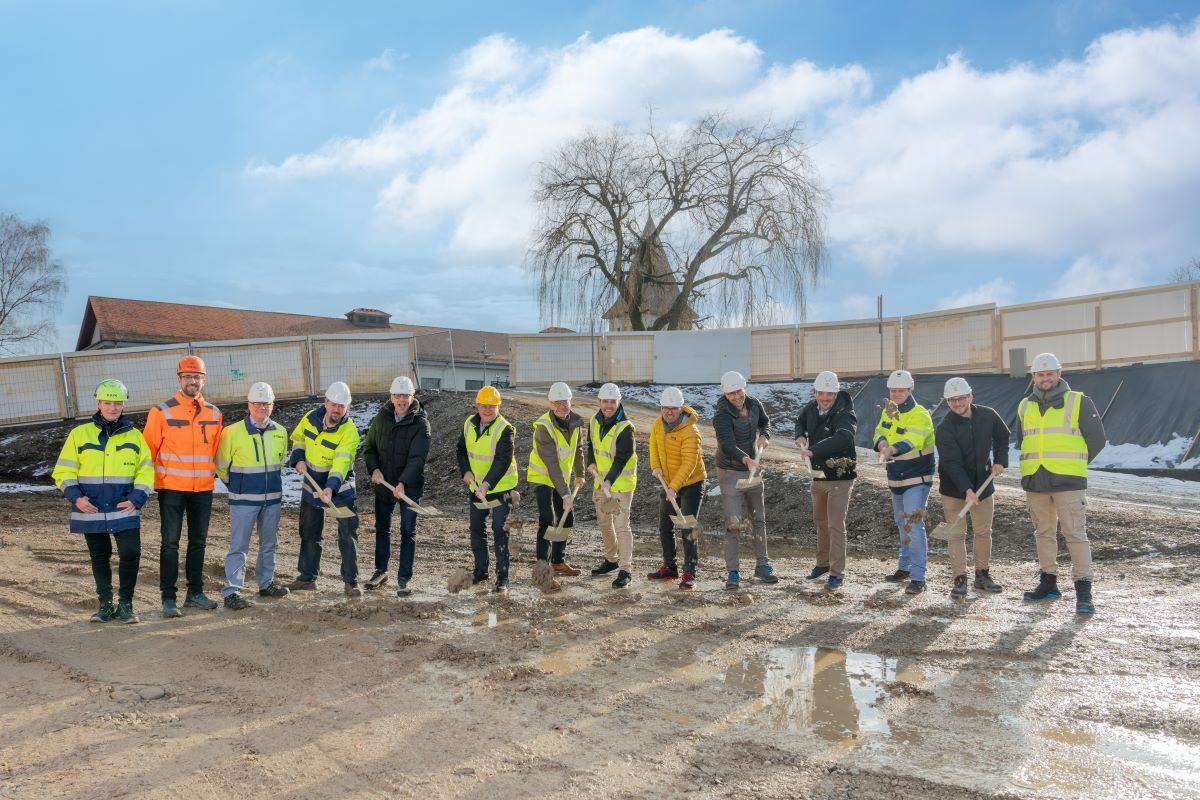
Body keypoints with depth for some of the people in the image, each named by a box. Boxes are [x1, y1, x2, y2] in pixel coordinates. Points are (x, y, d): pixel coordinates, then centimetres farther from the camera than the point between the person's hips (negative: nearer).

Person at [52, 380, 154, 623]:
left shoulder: (134, 436, 6)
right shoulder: (80, 434, 4)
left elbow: (146, 471, 5)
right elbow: (64, 471, 5)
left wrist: (136, 499, -9)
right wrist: (75, 497, -10)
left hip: (124, 509, 0)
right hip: (90, 510, 1)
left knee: (131, 553, -10)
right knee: (100, 558, 10)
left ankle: (125, 604, 6)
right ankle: (105, 603, 24)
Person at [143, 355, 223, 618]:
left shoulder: (214, 414, 6)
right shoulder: (162, 412, -5)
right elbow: (149, 448, -2)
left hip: (203, 489, 4)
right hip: (171, 487, -4)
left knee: (198, 541, 11)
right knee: (171, 542, -3)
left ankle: (195, 592, 22)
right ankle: (168, 598, 3)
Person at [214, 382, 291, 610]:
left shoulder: (280, 432, 4)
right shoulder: (233, 432, -10)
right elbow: (221, 465, 0)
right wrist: (236, 485, 7)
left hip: (272, 497, 5)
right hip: (243, 499, -5)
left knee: (269, 543, 15)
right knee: (239, 546, -5)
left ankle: (266, 583, 30)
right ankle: (232, 591, -2)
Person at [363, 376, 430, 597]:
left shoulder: (420, 423, -13)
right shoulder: (381, 418, 0)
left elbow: (417, 458, -21)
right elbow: (369, 447, 7)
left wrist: (403, 483, -32)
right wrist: (374, 469, -11)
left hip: (410, 486, -4)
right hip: (383, 483, 4)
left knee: (408, 532, 1)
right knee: (382, 528, 16)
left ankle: (404, 579, 10)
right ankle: (381, 571, 31)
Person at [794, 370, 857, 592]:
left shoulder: (845, 415, -22)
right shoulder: (811, 408, 0)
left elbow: (842, 438, -42)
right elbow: (800, 420, 22)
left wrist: (813, 450, -46)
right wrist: (800, 435, 1)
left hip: (839, 478, -8)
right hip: (818, 476, 8)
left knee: (835, 526, -7)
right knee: (820, 522, 19)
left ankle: (837, 573, 1)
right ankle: (823, 563, 35)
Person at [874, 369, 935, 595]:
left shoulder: (920, 415, -17)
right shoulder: (889, 411, 8)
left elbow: (913, 439, -34)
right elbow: (879, 432, 9)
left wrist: (893, 449, -53)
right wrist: (881, 442, -16)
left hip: (917, 479, -8)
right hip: (896, 479, 8)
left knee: (913, 525, -14)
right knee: (902, 524, 19)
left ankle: (918, 578, -11)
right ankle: (905, 568, 33)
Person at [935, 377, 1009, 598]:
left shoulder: (988, 416, -4)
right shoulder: (944, 428, -17)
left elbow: (1002, 437, 16)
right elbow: (952, 463, -23)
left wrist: (1000, 461, 3)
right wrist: (967, 490, -32)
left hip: (983, 483, 4)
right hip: (954, 488, -4)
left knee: (984, 532, 11)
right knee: (957, 534, -3)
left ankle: (982, 575, 24)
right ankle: (960, 580, 2)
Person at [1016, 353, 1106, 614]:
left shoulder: (1079, 402, 0)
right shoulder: (1025, 406, 12)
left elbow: (1097, 440, 2)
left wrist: (1073, 465, 9)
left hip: (1067, 483, -5)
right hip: (1035, 483, 5)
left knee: (1075, 533, -7)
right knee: (1043, 533, 12)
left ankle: (1084, 590, -5)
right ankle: (1048, 583, 22)